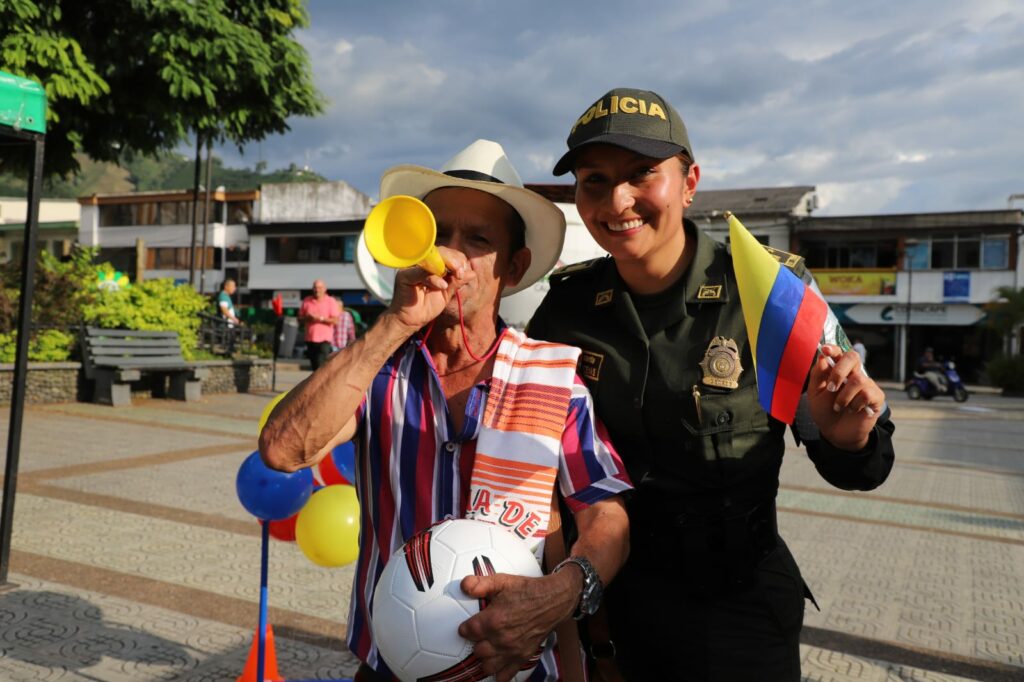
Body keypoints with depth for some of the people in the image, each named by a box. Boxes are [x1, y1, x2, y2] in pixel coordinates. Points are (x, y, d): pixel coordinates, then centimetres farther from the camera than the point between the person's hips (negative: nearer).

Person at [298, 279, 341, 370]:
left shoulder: (331, 301, -1)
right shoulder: (307, 301, 9)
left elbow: (335, 320, -8)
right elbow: (300, 318, 12)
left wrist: (320, 318, -18)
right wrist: (308, 318, -10)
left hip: (324, 339, -4)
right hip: (310, 339, 5)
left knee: (321, 365, -16)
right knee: (314, 366, 10)